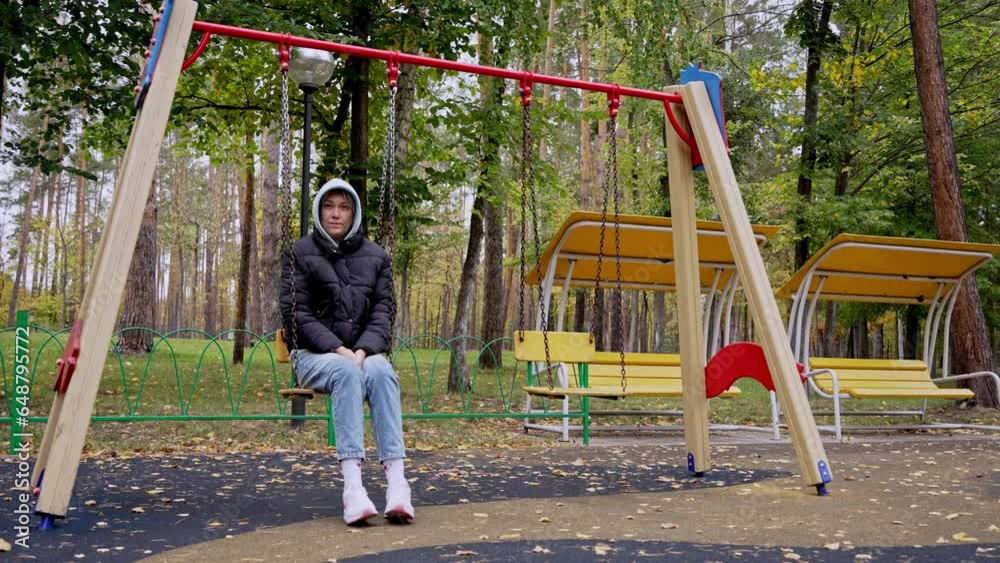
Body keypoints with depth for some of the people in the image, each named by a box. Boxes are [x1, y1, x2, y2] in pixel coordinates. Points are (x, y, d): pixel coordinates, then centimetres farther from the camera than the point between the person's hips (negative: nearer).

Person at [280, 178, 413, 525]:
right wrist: (338, 350, -18)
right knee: (347, 372, -37)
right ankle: (352, 486, -48)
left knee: (382, 373, -34)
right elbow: (296, 313, -3)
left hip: (363, 352, 2)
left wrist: (362, 351, -16)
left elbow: (383, 313, 5)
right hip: (314, 354, -2)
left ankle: (396, 483, -45)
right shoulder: (300, 253, 5)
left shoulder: (376, 257, 12)